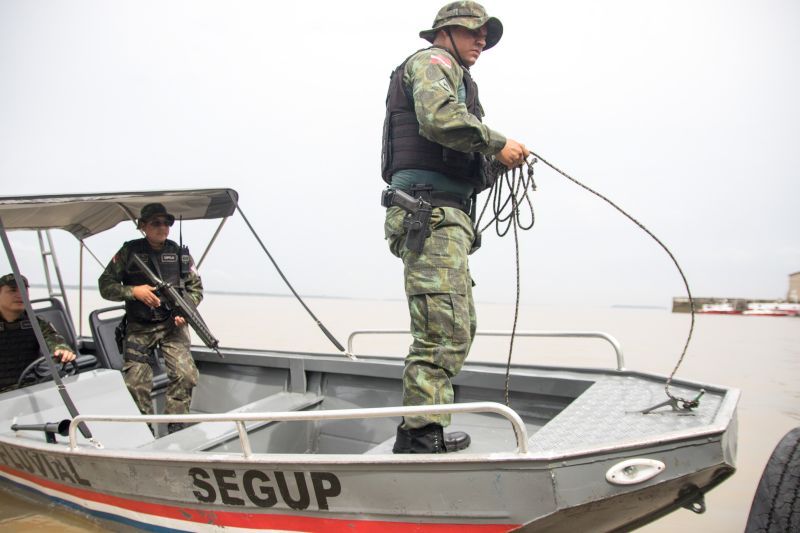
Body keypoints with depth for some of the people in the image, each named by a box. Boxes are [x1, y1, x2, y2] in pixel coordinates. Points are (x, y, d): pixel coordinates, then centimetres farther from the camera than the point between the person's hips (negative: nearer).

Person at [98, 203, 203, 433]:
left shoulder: (180, 253, 3)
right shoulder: (129, 252, -1)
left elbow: (196, 288, 10)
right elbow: (105, 285, 1)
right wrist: (134, 291, -16)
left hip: (172, 324, 1)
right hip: (139, 327, 0)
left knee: (185, 375, -16)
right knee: (136, 384, 1)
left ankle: (175, 429, -1)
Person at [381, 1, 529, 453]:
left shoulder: (458, 79, 34)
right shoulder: (432, 61, 5)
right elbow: (438, 116, -21)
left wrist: (496, 165, 9)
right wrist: (497, 143, -12)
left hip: (447, 217, 11)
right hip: (431, 213, -11)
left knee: (460, 328, 13)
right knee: (444, 333, -15)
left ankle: (430, 432, 21)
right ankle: (420, 437, -9)